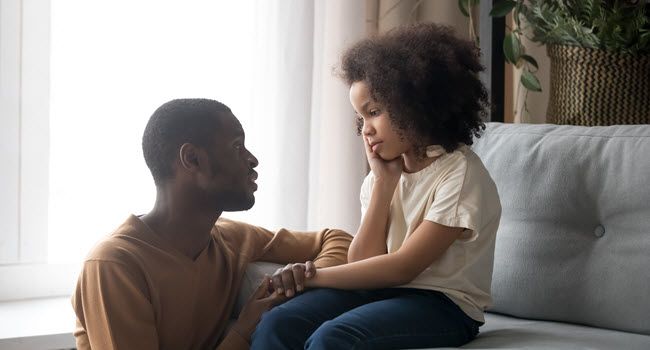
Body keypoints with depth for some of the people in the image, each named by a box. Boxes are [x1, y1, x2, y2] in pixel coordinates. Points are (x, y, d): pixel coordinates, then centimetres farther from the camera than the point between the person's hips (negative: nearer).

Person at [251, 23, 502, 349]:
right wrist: (384, 181, -5)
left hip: (442, 304, -6)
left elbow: (402, 268, -15)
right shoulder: (384, 173, 12)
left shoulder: (461, 174, -10)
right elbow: (361, 264, 0)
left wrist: (310, 275, -12)